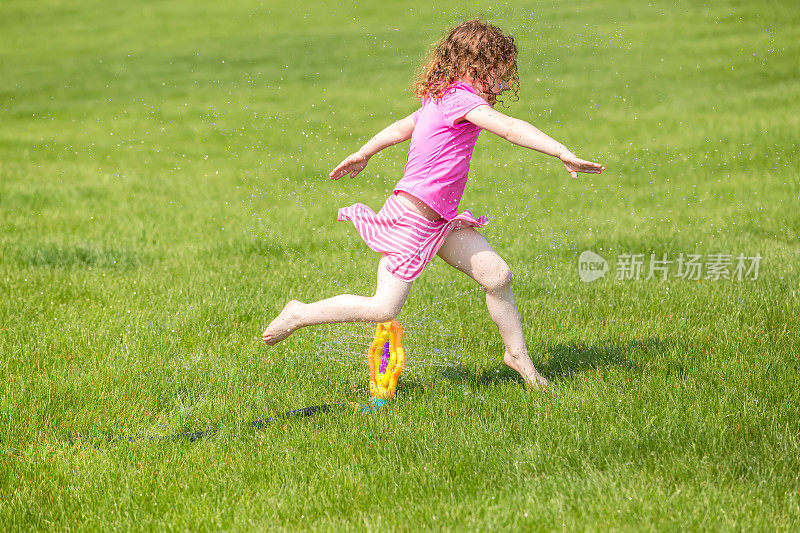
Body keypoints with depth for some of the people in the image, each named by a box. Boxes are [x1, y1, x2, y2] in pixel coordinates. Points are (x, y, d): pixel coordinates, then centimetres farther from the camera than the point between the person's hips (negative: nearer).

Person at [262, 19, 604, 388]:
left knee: (496, 274, 1)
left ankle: (518, 355, 15)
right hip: (411, 218, -10)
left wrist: (363, 155, 38)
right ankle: (300, 315, 11)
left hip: (439, 219, 10)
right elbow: (509, 128, -31)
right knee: (384, 309, -4)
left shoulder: (438, 98, 12)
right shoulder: (462, 99, -18)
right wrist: (563, 153, -36)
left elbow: (401, 127, 25)